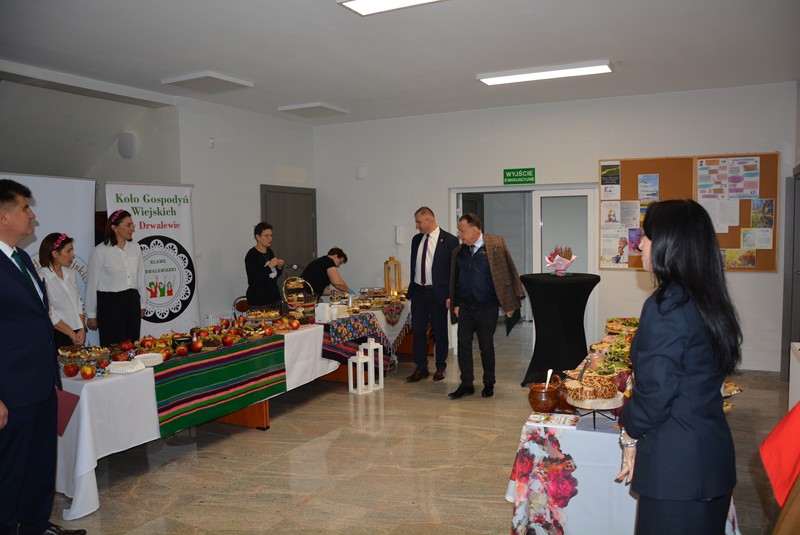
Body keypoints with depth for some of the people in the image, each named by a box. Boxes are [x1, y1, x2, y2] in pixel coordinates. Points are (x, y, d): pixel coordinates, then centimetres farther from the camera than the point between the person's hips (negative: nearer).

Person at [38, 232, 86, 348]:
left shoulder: (70, 273, 7)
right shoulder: (42, 278, -13)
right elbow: (49, 315, -15)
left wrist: (82, 329, -2)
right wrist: (72, 334, -9)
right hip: (58, 336, -6)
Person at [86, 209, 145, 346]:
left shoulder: (135, 247, 6)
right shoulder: (100, 251, -7)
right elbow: (92, 284, -2)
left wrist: (141, 304, 17)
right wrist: (91, 315, 2)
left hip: (132, 301, 5)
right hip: (110, 303, -4)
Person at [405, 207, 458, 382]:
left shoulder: (449, 240, -8)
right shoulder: (416, 239, 10)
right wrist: (411, 288, 12)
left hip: (437, 293, -5)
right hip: (418, 292, 5)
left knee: (440, 332, 7)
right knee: (417, 330, 6)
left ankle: (440, 367, 21)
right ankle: (421, 368, 16)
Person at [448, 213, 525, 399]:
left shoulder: (496, 244, -6)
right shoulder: (458, 251, 7)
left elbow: (508, 272, -4)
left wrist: (509, 303, -6)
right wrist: (455, 304, 9)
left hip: (487, 307, -3)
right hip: (465, 306, 4)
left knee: (487, 347, 7)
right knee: (463, 345, 1)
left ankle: (489, 384, 23)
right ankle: (466, 384, 13)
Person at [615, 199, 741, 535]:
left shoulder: (665, 308, -21)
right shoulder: (710, 302, 6)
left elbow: (655, 391, -21)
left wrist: (631, 434, -3)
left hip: (676, 463, -9)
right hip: (713, 454, 9)